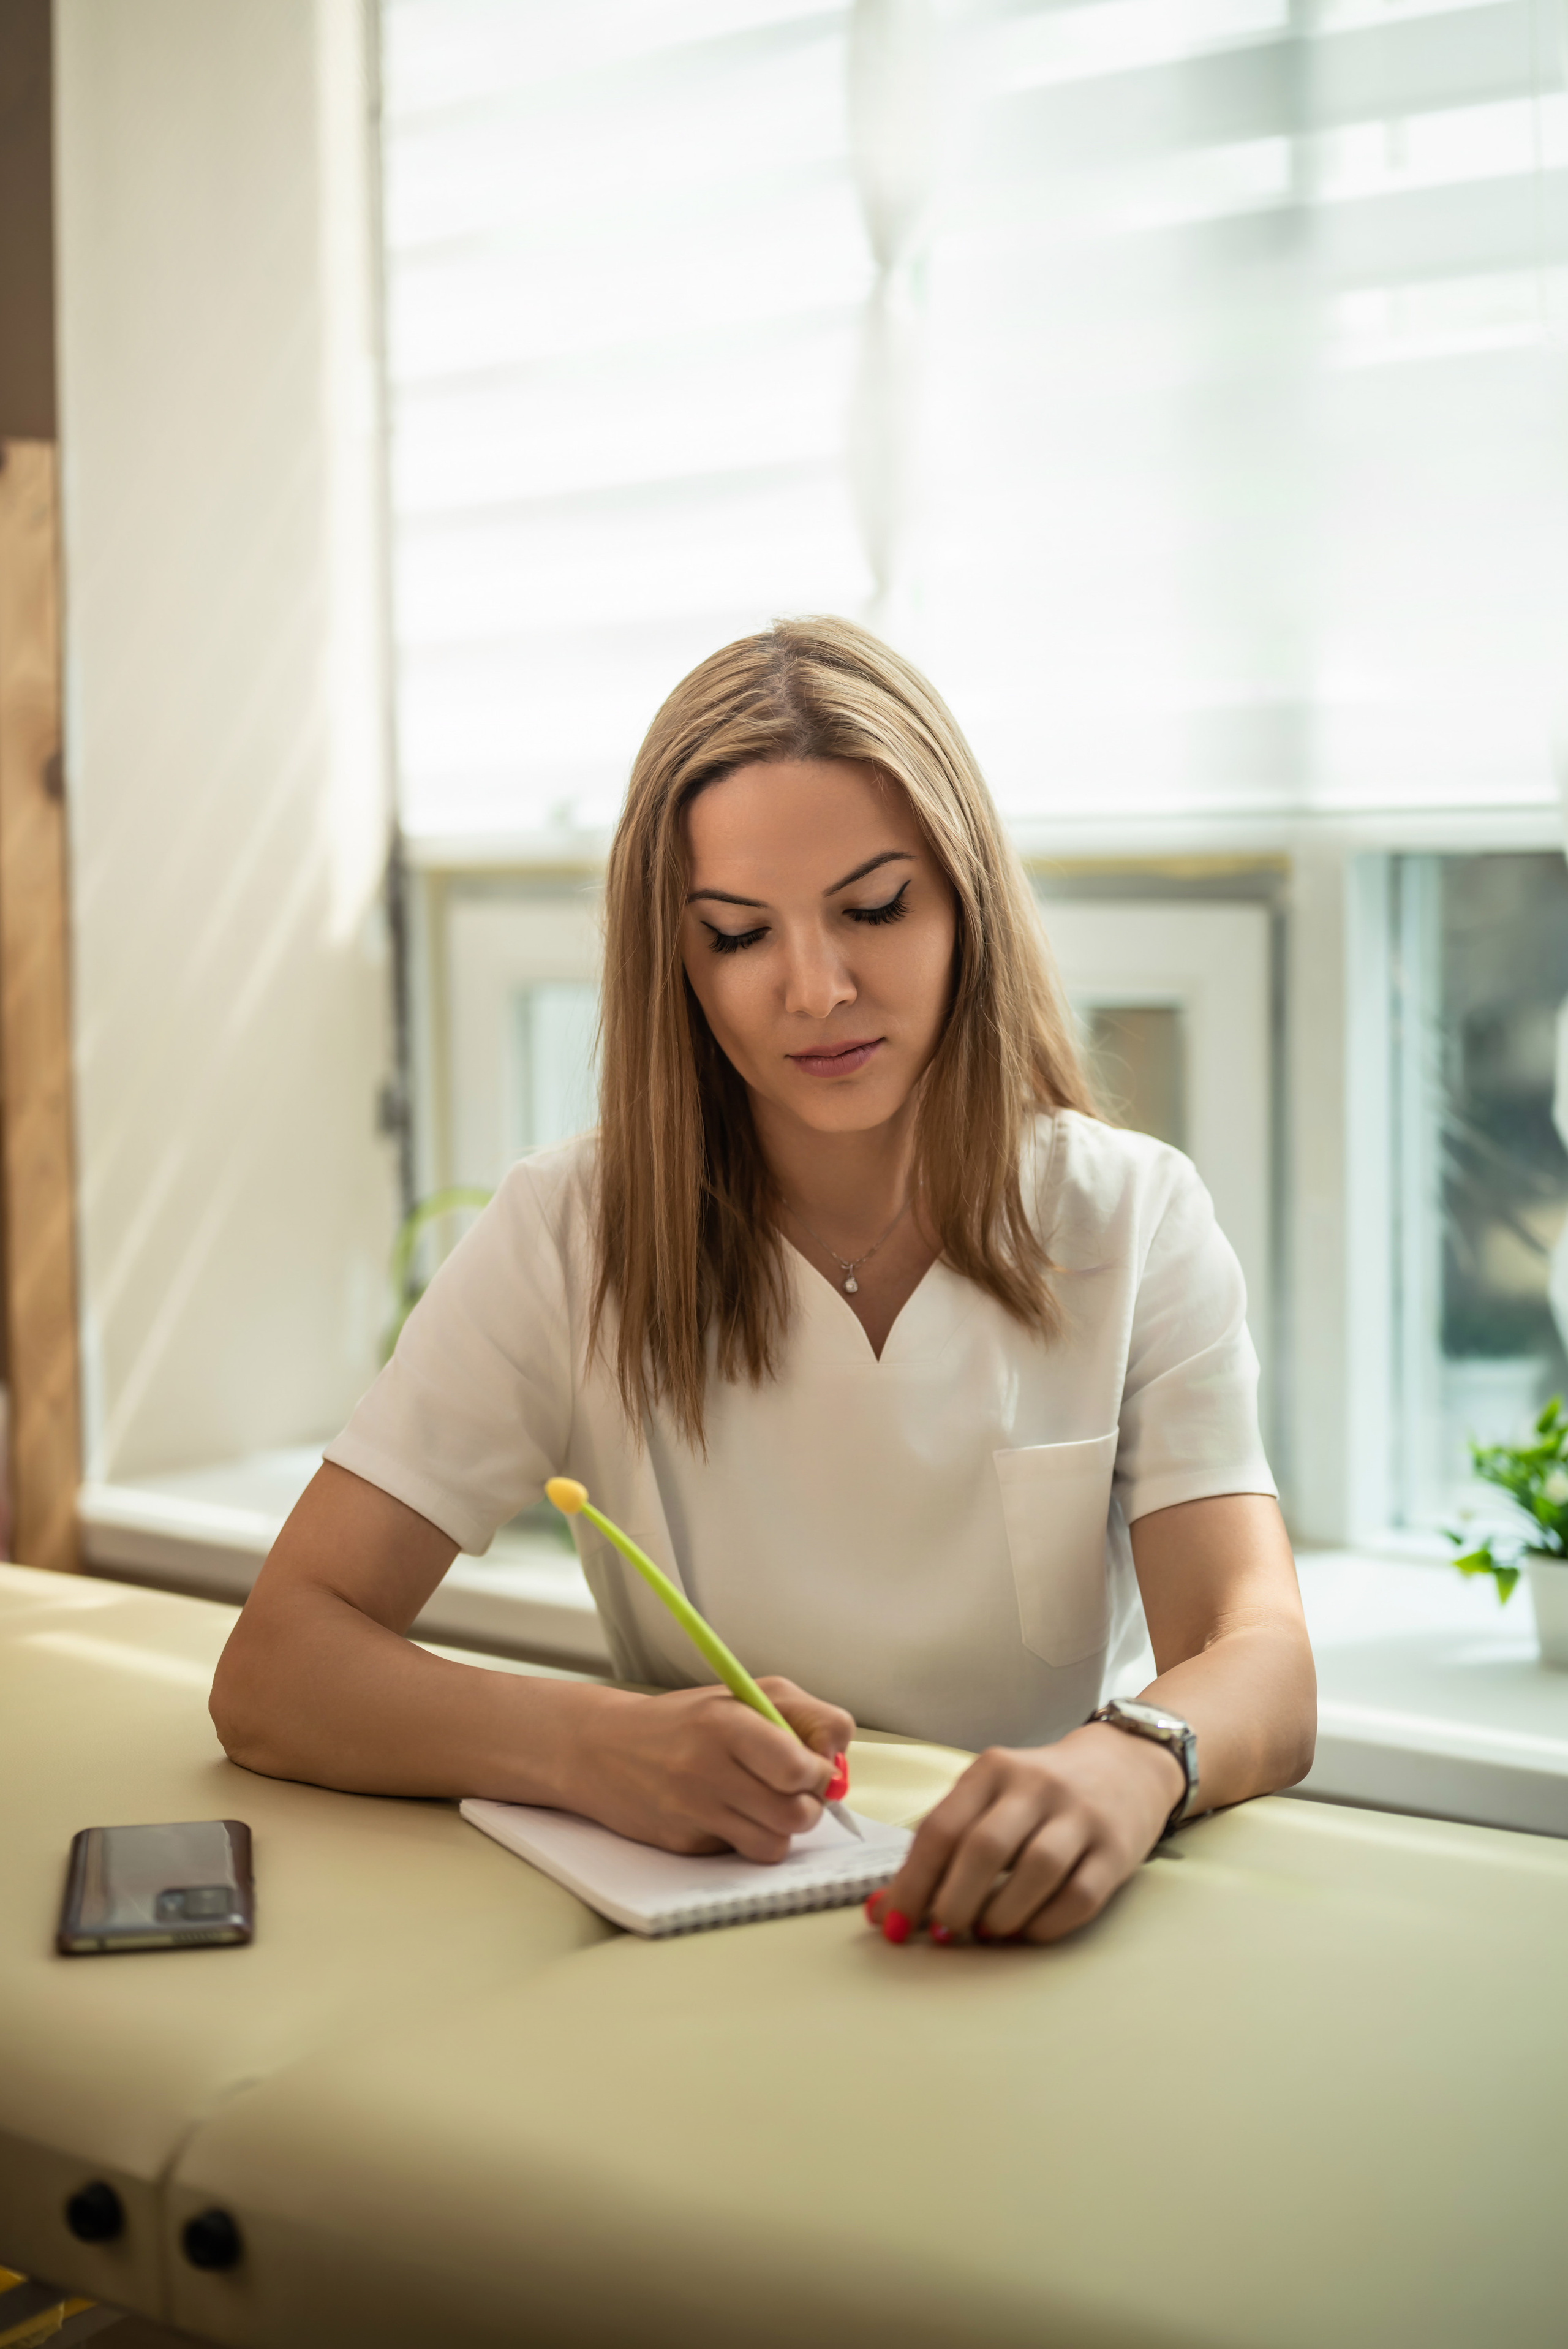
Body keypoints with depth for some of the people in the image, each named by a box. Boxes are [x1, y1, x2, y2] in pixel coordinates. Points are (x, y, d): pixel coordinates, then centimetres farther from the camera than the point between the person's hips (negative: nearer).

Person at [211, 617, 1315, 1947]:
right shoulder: (570, 1240, -4)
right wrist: (595, 1747, -30)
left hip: (1056, 1923, 1)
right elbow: (273, 1672, -10)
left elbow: (1263, 1670, -13)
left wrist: (1132, 1765, -37)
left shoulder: (1136, 1223, -1)